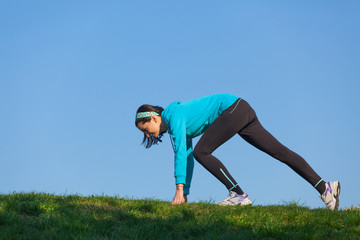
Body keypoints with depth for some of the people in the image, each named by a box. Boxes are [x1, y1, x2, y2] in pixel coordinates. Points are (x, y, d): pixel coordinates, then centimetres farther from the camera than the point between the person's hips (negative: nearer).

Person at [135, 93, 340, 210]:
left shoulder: (174, 115, -11)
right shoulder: (177, 123, 16)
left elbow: (181, 152, -22)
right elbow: (186, 159, 21)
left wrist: (179, 189, -24)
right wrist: (185, 194, 21)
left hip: (232, 108, -10)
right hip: (243, 112, 10)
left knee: (201, 152, -13)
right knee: (280, 151, 2)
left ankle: (239, 194, -13)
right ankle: (325, 187, -1)